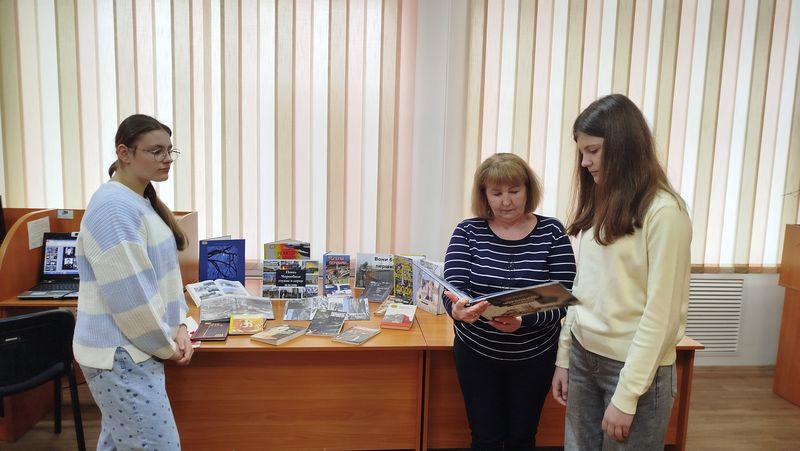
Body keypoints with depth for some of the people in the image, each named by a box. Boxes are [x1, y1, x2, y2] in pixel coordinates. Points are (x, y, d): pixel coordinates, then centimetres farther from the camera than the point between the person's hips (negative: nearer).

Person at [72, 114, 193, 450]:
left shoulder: (144, 202, 10)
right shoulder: (115, 207, -21)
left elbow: (165, 272, 14)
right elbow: (130, 296, -24)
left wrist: (179, 326, 3)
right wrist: (167, 346, -12)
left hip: (128, 351, 9)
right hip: (121, 355, -9)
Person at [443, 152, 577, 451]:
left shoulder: (552, 232, -9)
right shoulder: (468, 231, -8)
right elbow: (452, 288, -15)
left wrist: (523, 320, -31)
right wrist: (458, 309, -38)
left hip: (535, 356, 0)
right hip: (476, 353, 0)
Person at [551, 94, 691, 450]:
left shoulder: (664, 211, -15)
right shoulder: (598, 204, 7)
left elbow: (660, 314, -16)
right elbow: (582, 291, 8)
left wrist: (626, 395, -15)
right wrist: (563, 357, 8)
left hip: (636, 367, -6)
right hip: (583, 357, 6)